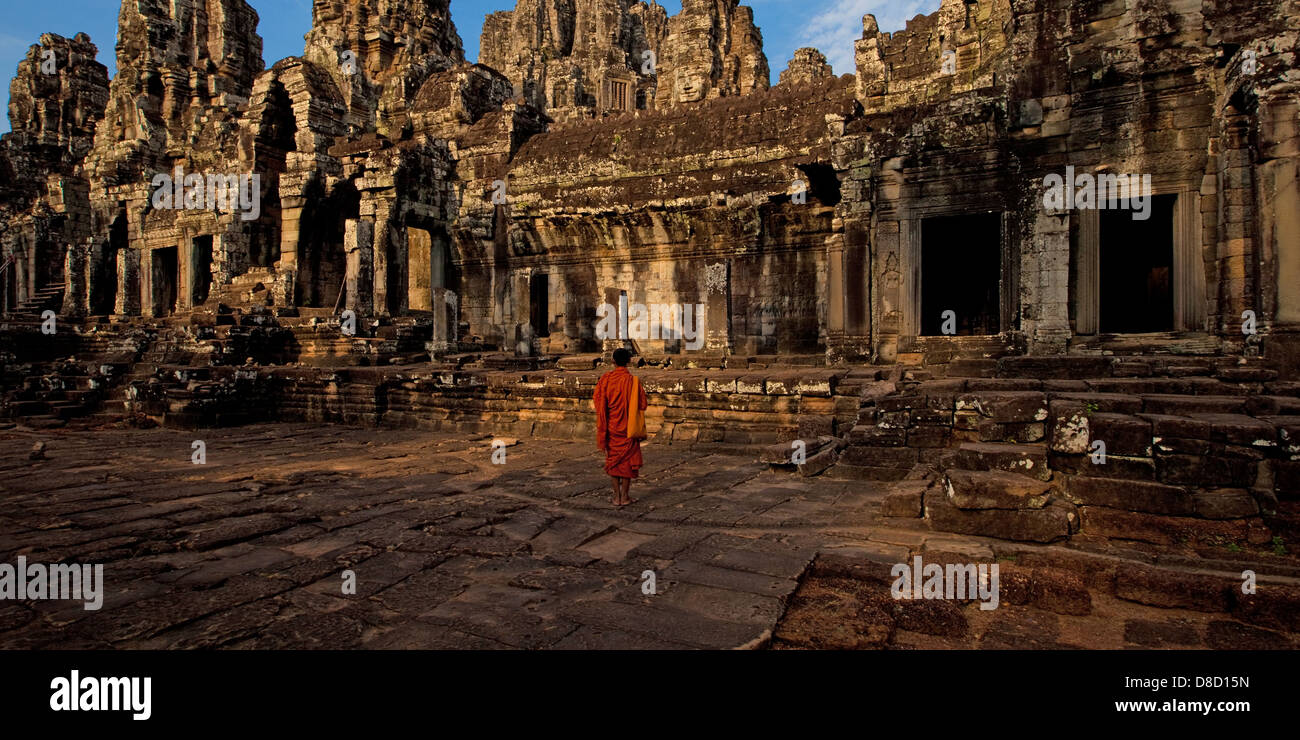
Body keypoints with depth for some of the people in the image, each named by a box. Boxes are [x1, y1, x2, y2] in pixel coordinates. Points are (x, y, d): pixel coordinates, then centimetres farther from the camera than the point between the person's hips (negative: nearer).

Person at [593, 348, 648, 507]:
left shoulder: (605, 379, -6)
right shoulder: (633, 381, -11)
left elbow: (598, 402, -5)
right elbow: (642, 404, -8)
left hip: (611, 426, 2)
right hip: (628, 427, -2)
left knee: (612, 459, 11)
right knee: (627, 460, 9)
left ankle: (616, 496, 13)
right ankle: (624, 496, 12)